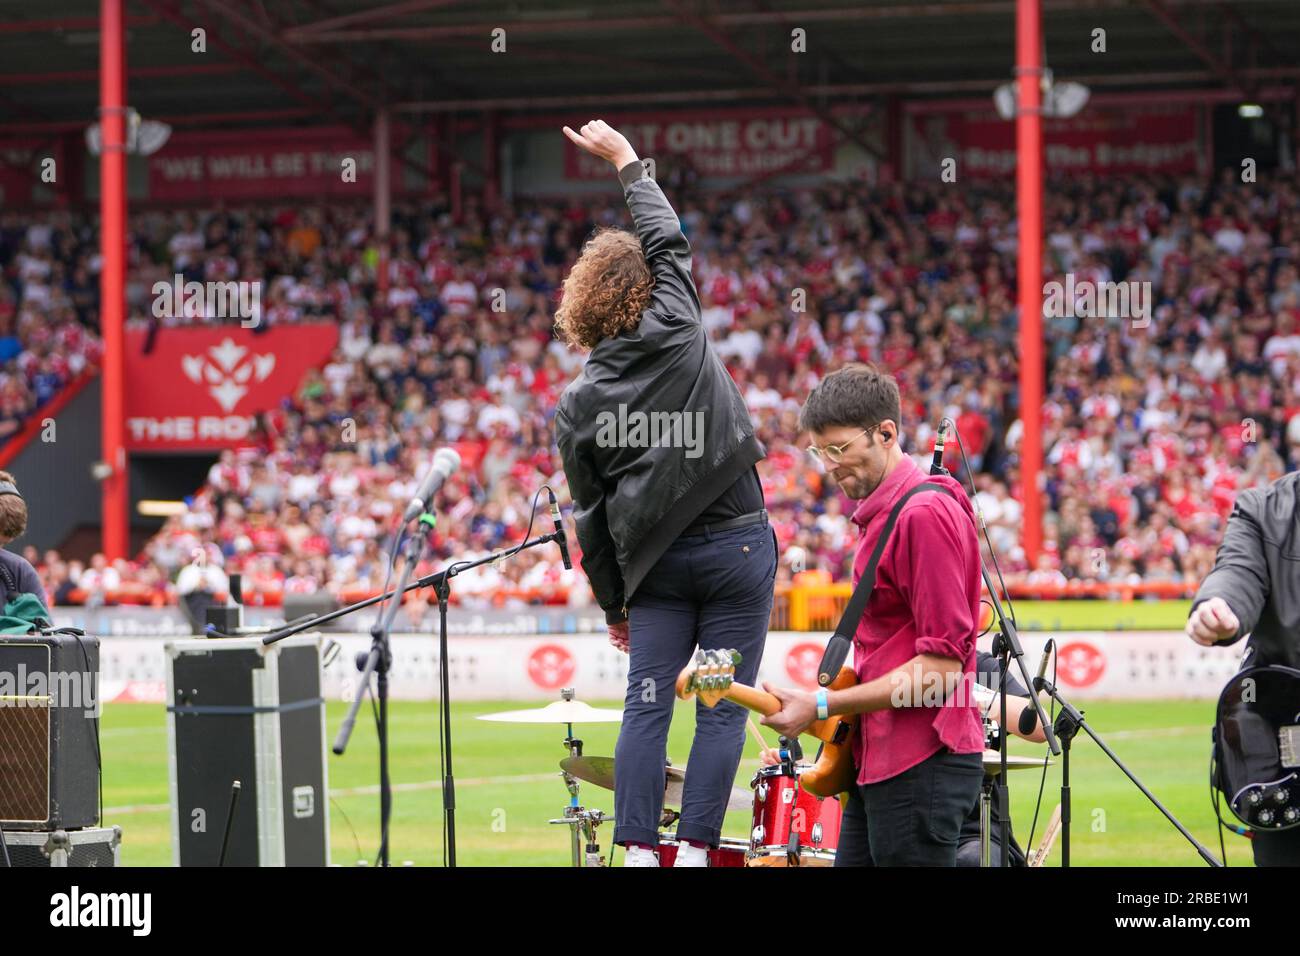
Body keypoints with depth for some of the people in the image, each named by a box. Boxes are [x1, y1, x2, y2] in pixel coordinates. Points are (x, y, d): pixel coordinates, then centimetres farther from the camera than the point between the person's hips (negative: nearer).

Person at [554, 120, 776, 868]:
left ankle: (639, 850, -3)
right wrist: (627, 160, 24)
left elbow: (592, 516, 7)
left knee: (648, 707, 4)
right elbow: (669, 240, 13)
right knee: (723, 709, -2)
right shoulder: (678, 330, -3)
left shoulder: (580, 403, 4)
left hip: (655, 558, 2)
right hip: (734, 545, -2)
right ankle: (695, 848, -7)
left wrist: (613, 602, 16)